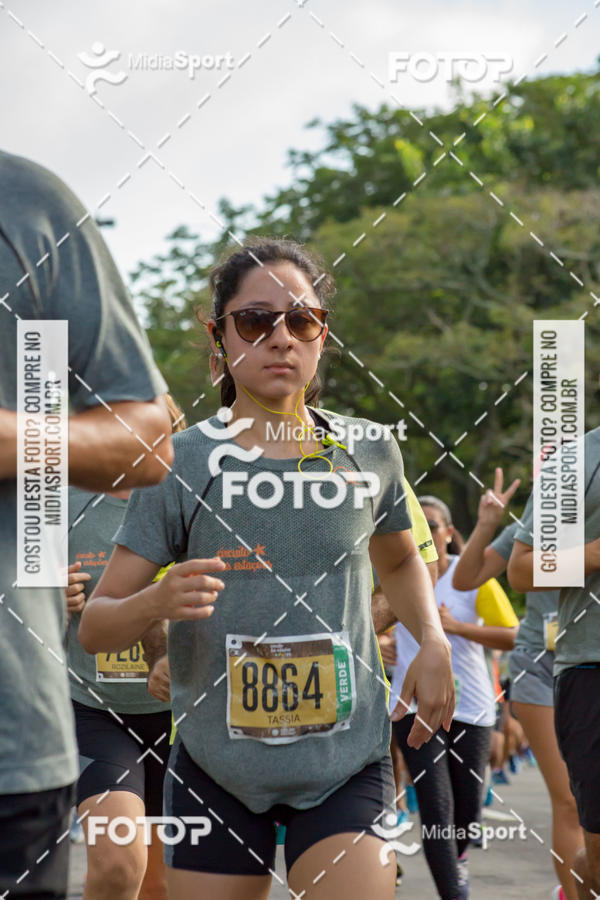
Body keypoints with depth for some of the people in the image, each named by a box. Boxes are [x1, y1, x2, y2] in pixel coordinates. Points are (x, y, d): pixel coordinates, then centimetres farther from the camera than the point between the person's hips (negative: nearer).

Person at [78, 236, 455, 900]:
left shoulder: (370, 452, 4)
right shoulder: (180, 463, -4)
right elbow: (94, 628, -4)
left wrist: (433, 642, 8)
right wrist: (155, 601, -26)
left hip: (345, 763, 1)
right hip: (215, 765, 0)